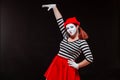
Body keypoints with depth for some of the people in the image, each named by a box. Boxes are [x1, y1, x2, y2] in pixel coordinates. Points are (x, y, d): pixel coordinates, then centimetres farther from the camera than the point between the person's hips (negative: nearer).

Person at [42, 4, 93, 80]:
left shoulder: (82, 42, -8)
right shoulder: (66, 37, 9)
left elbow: (90, 58, -12)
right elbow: (60, 20, 12)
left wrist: (77, 66, -5)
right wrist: (54, 7, 13)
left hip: (68, 68, -6)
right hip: (56, 65, 6)